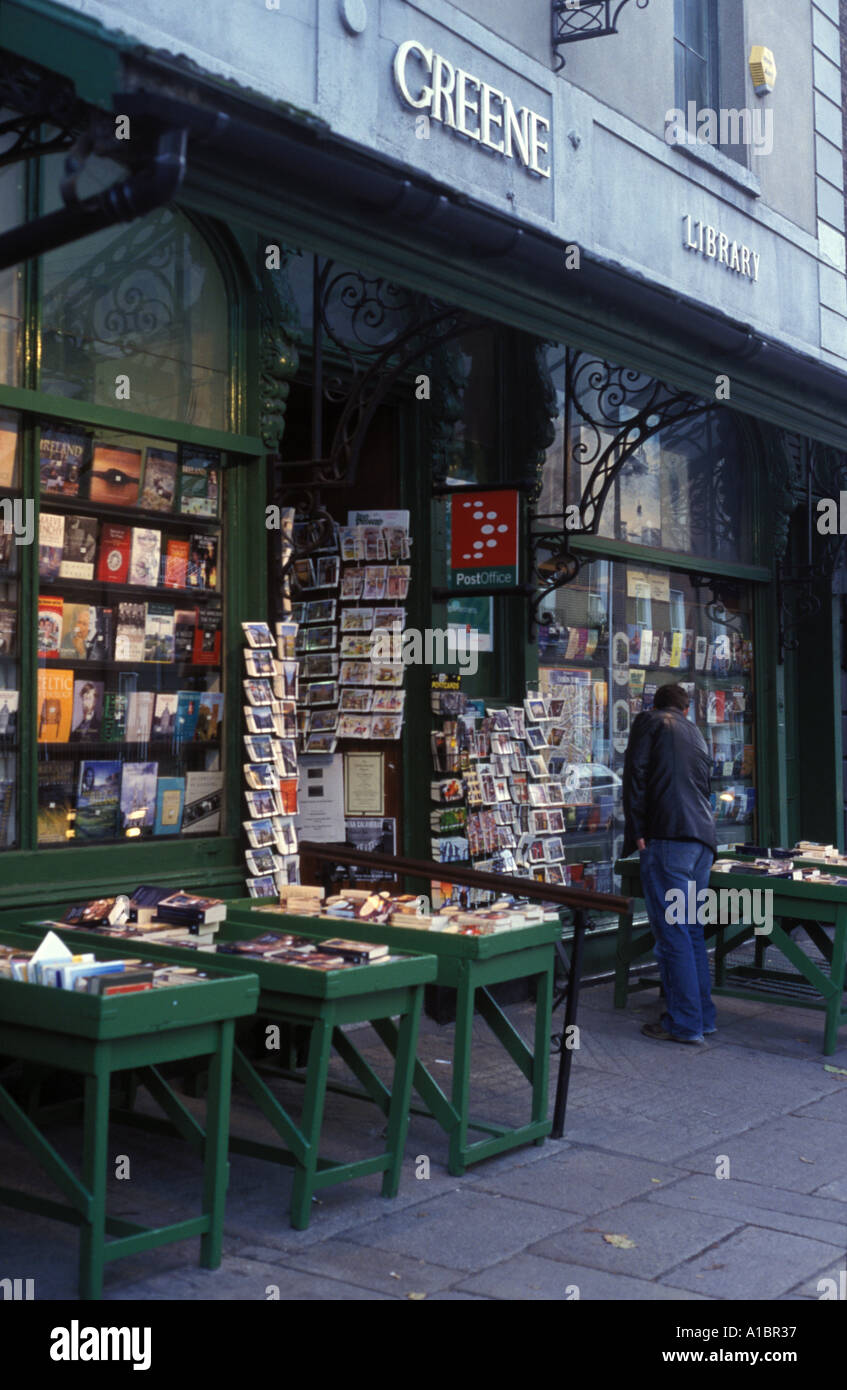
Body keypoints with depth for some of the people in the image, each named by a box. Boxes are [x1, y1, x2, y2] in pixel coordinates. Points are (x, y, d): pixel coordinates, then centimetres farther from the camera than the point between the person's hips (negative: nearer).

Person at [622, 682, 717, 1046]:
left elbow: (636, 774, -6)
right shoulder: (696, 734, 26)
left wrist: (636, 831, -6)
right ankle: (702, 1016, 18)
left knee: (671, 932, -5)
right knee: (691, 930, 14)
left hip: (669, 837, -7)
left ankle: (684, 1024, -4)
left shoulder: (649, 721, 7)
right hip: (703, 839, 7)